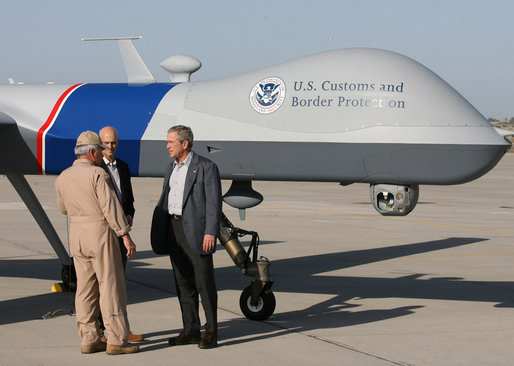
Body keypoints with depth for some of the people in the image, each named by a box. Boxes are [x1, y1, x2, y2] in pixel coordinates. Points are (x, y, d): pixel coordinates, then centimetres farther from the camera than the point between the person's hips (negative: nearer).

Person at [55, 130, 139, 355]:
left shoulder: (63, 178, 7)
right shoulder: (97, 175, -14)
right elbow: (111, 207, -17)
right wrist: (126, 236, -16)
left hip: (76, 235, 7)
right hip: (100, 234, -7)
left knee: (85, 289, 10)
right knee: (111, 287, -2)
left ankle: (89, 339, 11)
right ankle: (117, 340, -2)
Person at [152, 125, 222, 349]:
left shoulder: (206, 167, -7)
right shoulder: (171, 169, 16)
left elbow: (213, 202, -11)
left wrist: (211, 232, -19)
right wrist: (157, 230, 11)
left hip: (196, 231, -7)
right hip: (174, 230, 7)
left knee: (204, 282, -4)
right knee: (183, 282, 10)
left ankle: (211, 332, 2)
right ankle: (191, 330, 16)